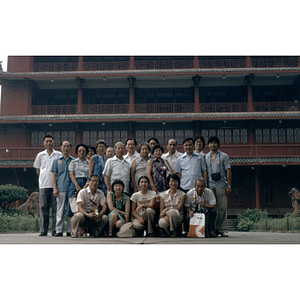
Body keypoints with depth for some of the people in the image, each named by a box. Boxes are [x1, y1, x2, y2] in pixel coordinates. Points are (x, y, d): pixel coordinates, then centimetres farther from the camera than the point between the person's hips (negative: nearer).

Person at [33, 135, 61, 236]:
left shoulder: (59, 155, 7)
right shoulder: (40, 155, 12)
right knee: (43, 207, 1)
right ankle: (43, 230, 5)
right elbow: (37, 170, 17)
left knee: (56, 207, -2)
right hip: (43, 185, 1)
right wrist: (44, 178, 8)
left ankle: (55, 230, 3)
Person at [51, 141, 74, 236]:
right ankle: (59, 230, 3)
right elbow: (54, 175, 8)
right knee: (60, 210, -1)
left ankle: (70, 230, 6)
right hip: (61, 189, -1)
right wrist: (55, 188, -3)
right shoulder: (57, 161, 12)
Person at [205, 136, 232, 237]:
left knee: (222, 208, -2)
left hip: (221, 185, -2)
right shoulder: (205, 157, 15)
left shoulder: (224, 156, 8)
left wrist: (229, 186, -4)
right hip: (210, 186, 2)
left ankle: (223, 230, 4)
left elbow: (228, 171, 3)